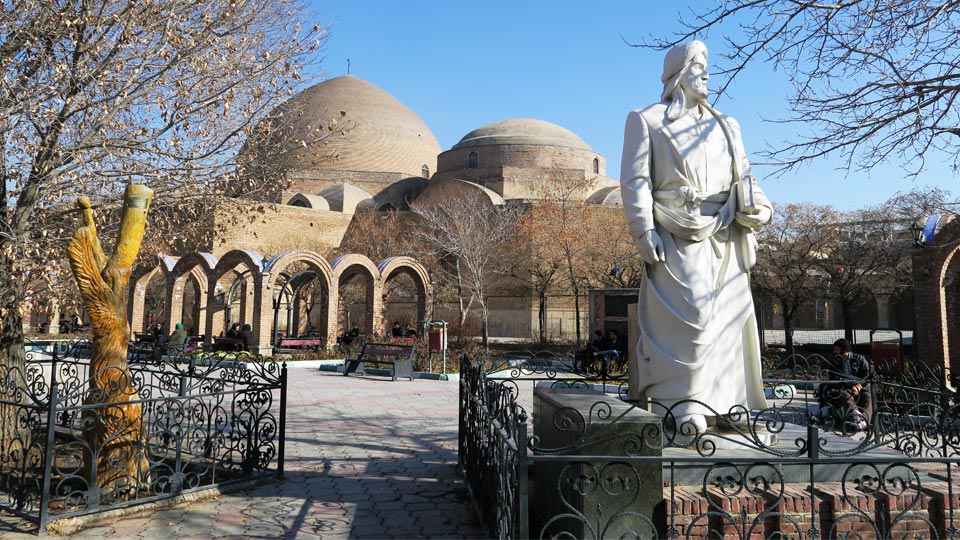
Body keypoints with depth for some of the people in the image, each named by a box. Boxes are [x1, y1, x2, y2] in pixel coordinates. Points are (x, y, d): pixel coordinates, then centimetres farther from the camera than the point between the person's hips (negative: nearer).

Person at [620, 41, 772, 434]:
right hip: (677, 236, -5)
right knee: (688, 314, -14)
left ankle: (726, 402, 12)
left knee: (729, 318, 3)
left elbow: (742, 177, 19)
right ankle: (682, 402, -7)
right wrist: (645, 232, -13)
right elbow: (635, 181, -1)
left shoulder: (725, 125, 24)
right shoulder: (646, 120, 9)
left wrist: (755, 207, -4)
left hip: (724, 239, 6)